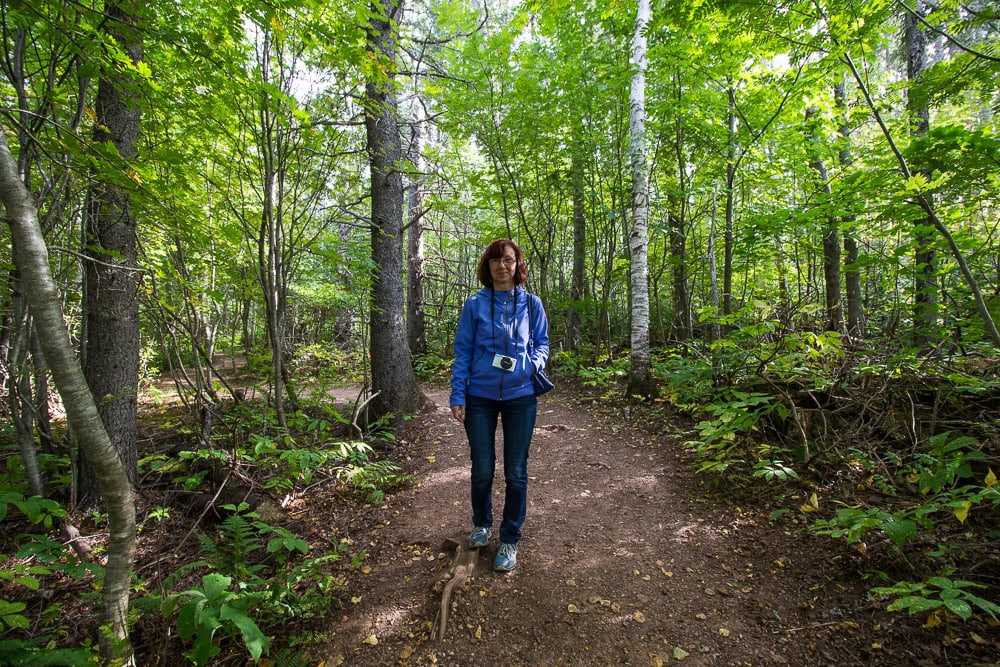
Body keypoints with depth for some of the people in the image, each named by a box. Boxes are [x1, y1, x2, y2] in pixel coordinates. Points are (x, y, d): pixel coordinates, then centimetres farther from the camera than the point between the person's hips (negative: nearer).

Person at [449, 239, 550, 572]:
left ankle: (510, 540, 26)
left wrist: (536, 362, -14)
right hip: (480, 397, 0)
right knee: (482, 470, 10)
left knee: (516, 472, 7)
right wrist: (457, 396, -6)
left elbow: (542, 342, 9)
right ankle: (482, 524, 38)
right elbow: (463, 351, 0)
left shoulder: (531, 303, 1)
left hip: (520, 396, 0)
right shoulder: (475, 304, -1)